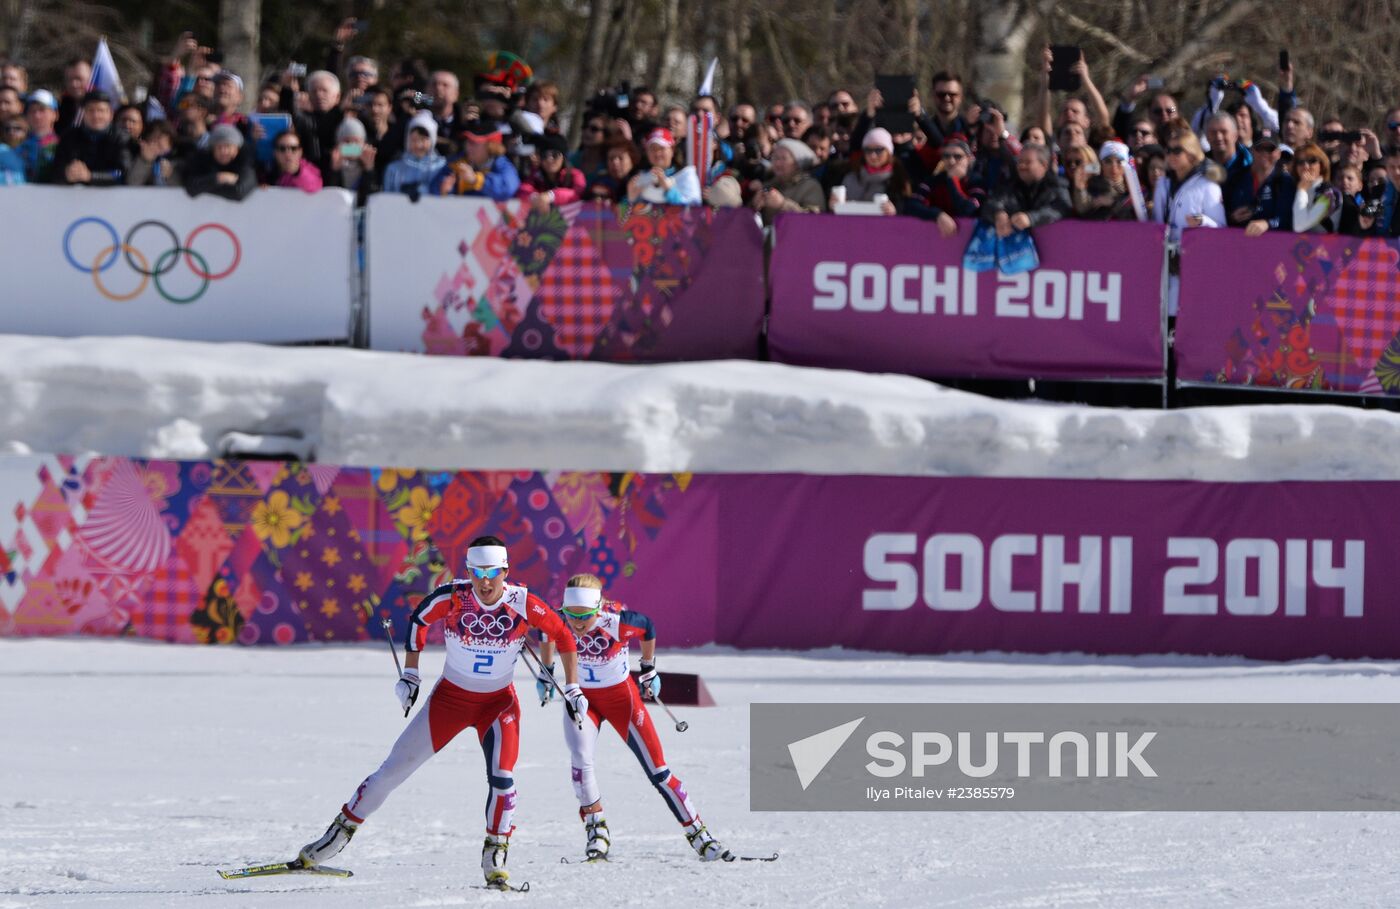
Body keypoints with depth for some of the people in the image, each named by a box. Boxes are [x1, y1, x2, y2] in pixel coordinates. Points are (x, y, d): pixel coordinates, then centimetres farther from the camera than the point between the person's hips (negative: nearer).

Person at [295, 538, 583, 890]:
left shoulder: (522, 604, -20)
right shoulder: (452, 597, -20)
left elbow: (562, 635, -3)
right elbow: (418, 619, 0)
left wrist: (573, 688, -3)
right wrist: (410, 673, -1)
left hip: (499, 702, 0)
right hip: (450, 696, 0)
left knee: (502, 776, -21)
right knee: (395, 768, 0)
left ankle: (495, 859, -5)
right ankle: (342, 830, 15)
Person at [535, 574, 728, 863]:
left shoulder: (619, 622, -30)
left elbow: (648, 629, -6)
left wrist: (648, 670, 8)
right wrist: (546, 673, 15)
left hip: (621, 696, -1)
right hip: (581, 698, 1)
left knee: (656, 769, -1)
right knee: (580, 758, -24)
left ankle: (699, 836, 10)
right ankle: (596, 829, -8)